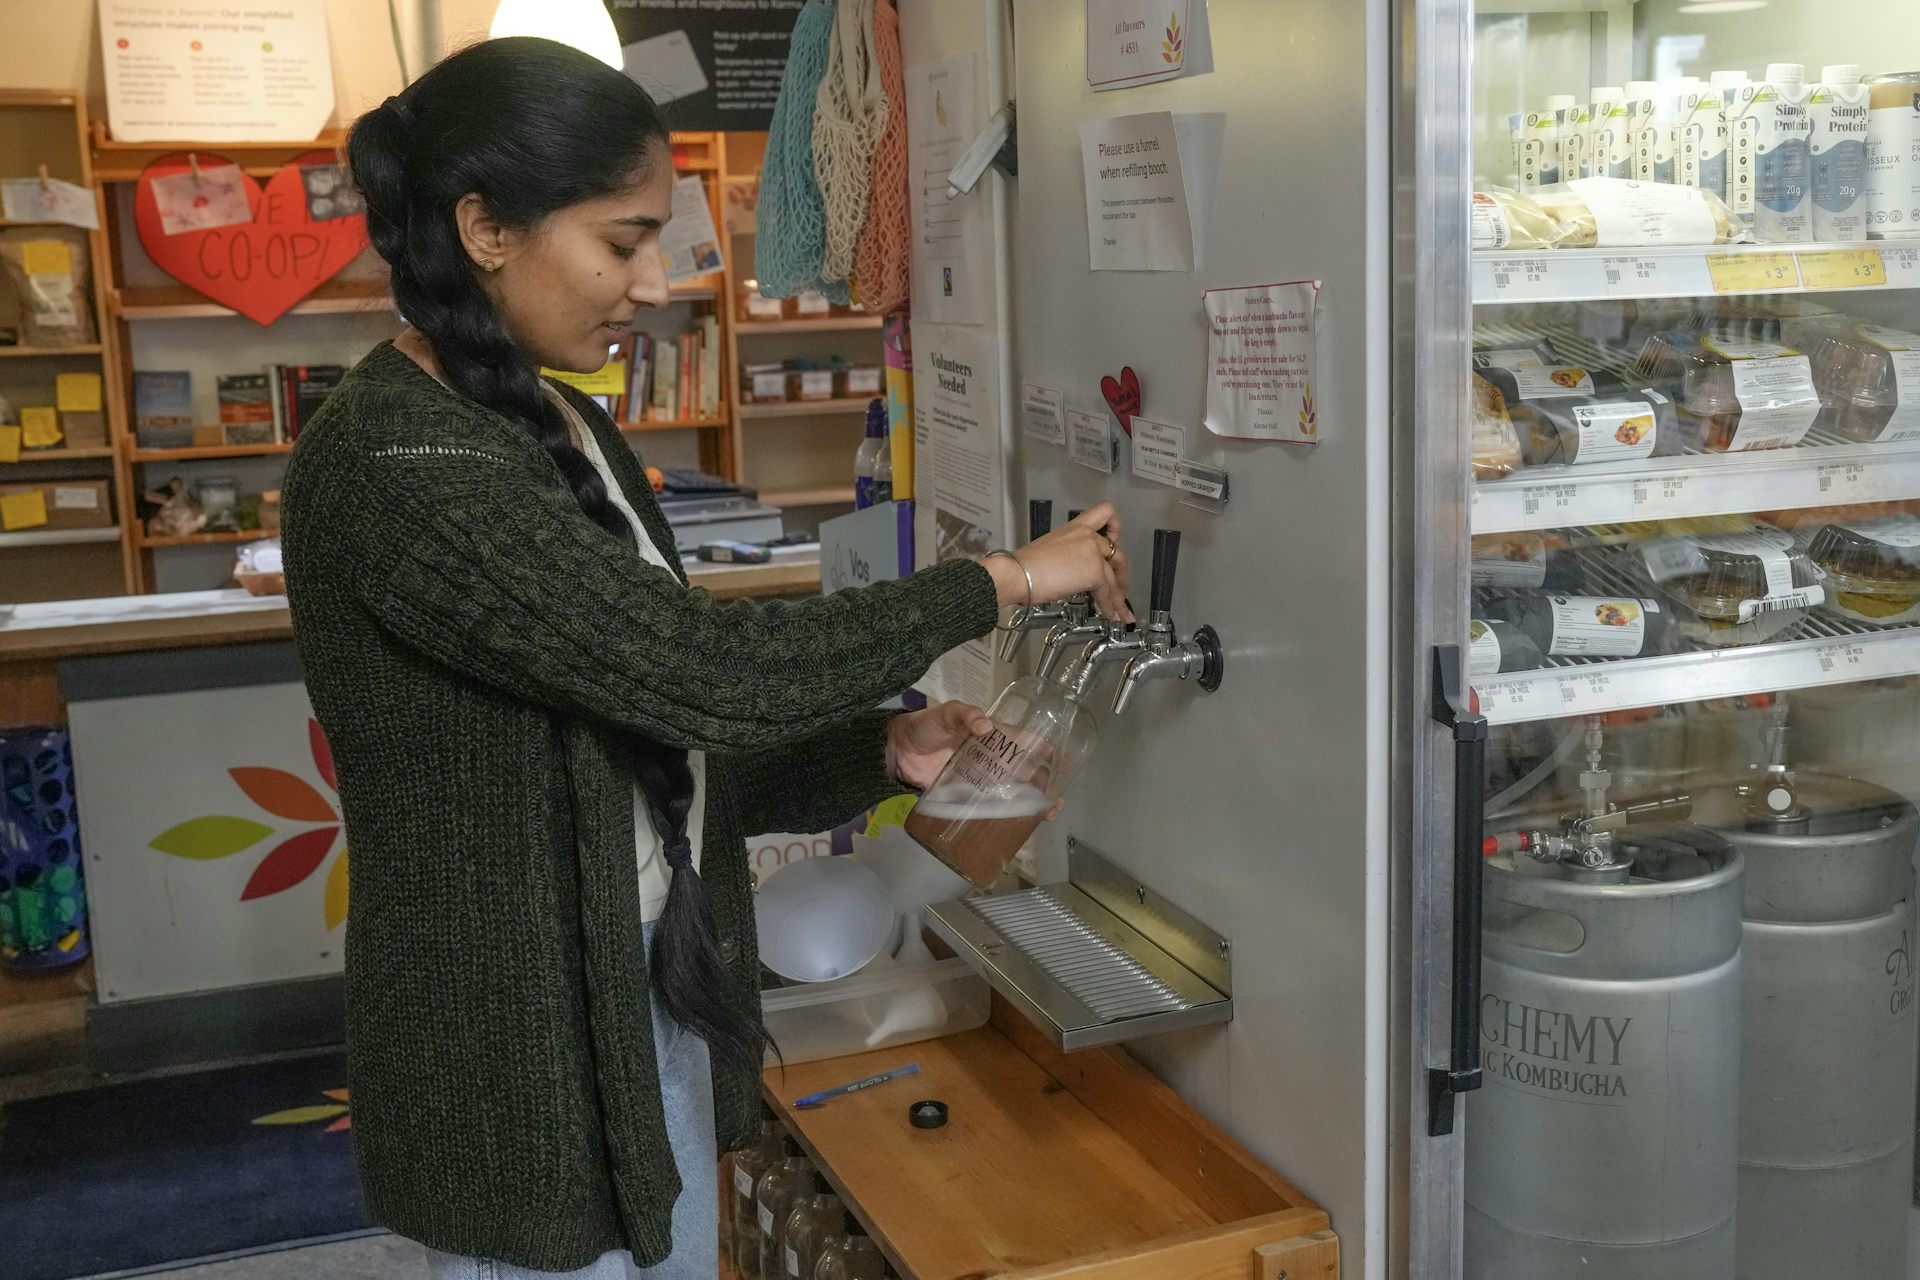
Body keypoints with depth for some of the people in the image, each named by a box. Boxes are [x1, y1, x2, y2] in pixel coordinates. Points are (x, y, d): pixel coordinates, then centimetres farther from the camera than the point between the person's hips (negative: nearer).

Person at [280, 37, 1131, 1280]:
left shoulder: (562, 429, 6)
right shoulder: (393, 464, -23)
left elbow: (658, 736, 8)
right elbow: (702, 668, -28)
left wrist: (884, 753, -6)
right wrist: (1000, 580, -18)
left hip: (655, 1001, 8)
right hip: (517, 1053, -8)